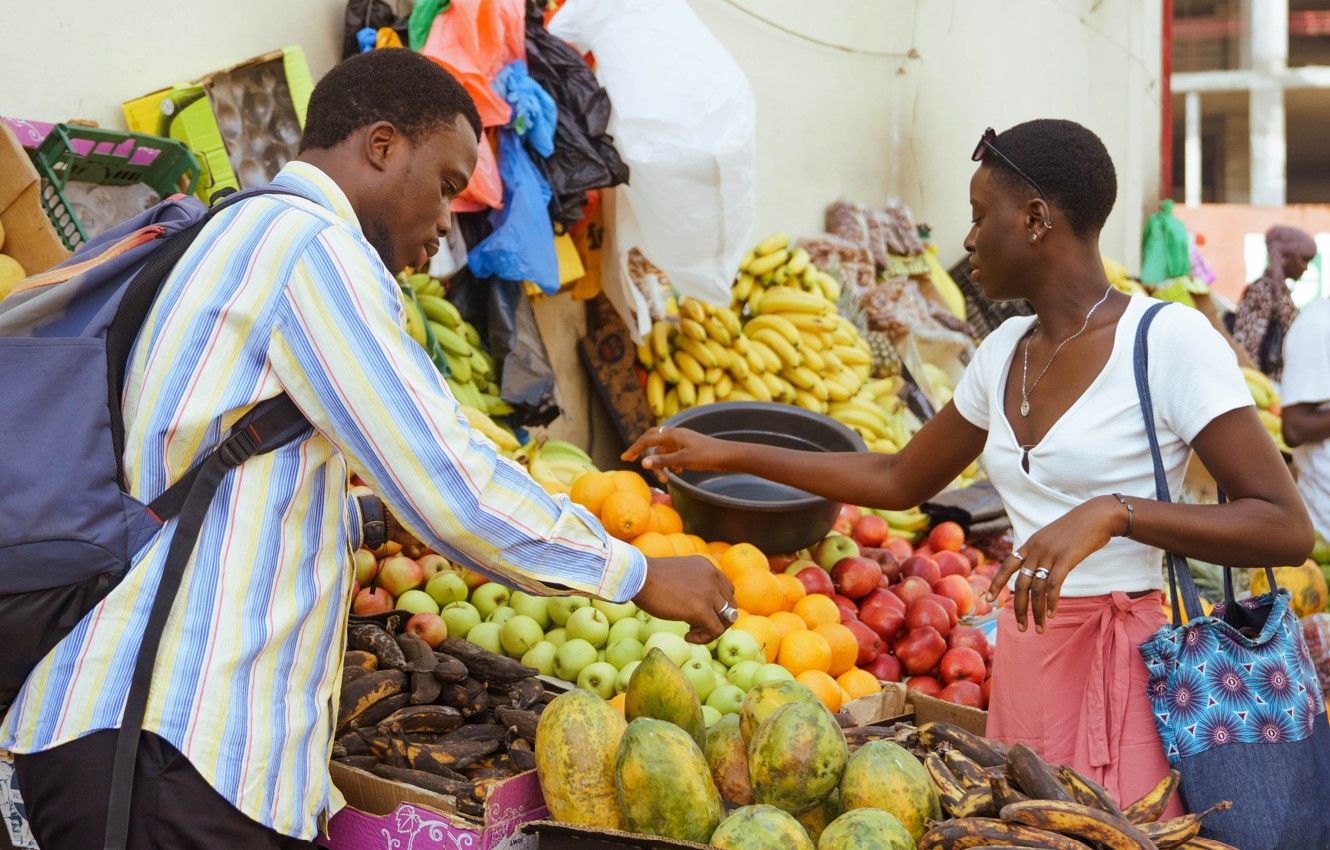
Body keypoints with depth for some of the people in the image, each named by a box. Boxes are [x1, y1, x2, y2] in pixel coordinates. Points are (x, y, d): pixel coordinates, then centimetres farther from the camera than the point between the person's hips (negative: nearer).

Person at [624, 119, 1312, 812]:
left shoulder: (1167, 339, -11)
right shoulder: (1004, 351, 10)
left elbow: (1286, 530, -15)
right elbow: (897, 480, 23)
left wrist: (1113, 512, -27)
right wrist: (728, 455, 21)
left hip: (1120, 670, -7)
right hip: (1019, 663, 7)